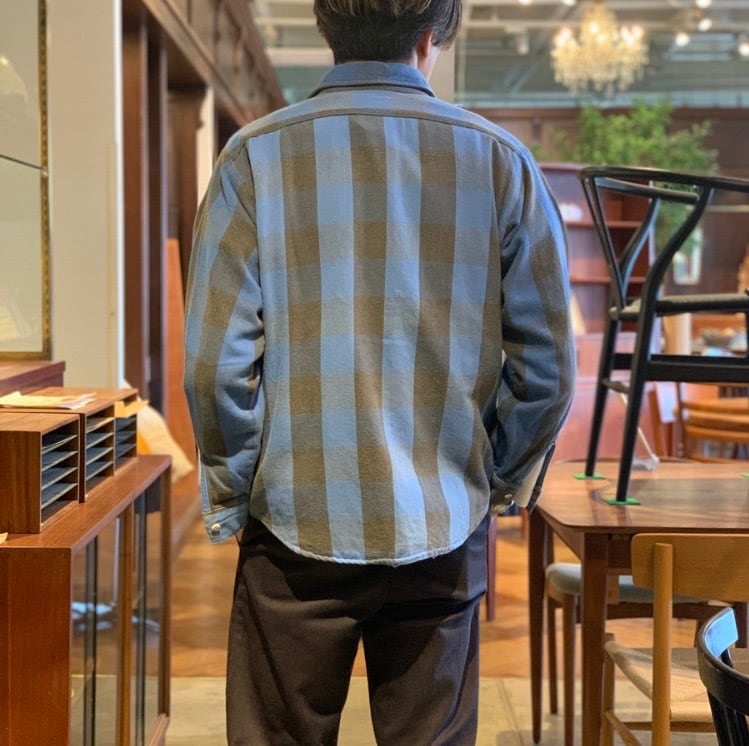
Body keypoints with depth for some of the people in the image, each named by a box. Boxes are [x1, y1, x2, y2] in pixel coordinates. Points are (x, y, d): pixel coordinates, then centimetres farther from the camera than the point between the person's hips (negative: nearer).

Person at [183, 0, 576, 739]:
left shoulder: (256, 156, -4)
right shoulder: (499, 159, -1)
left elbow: (217, 364, -8)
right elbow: (547, 367, 1)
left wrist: (232, 498, 5)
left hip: (298, 529, -1)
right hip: (443, 536, 1)